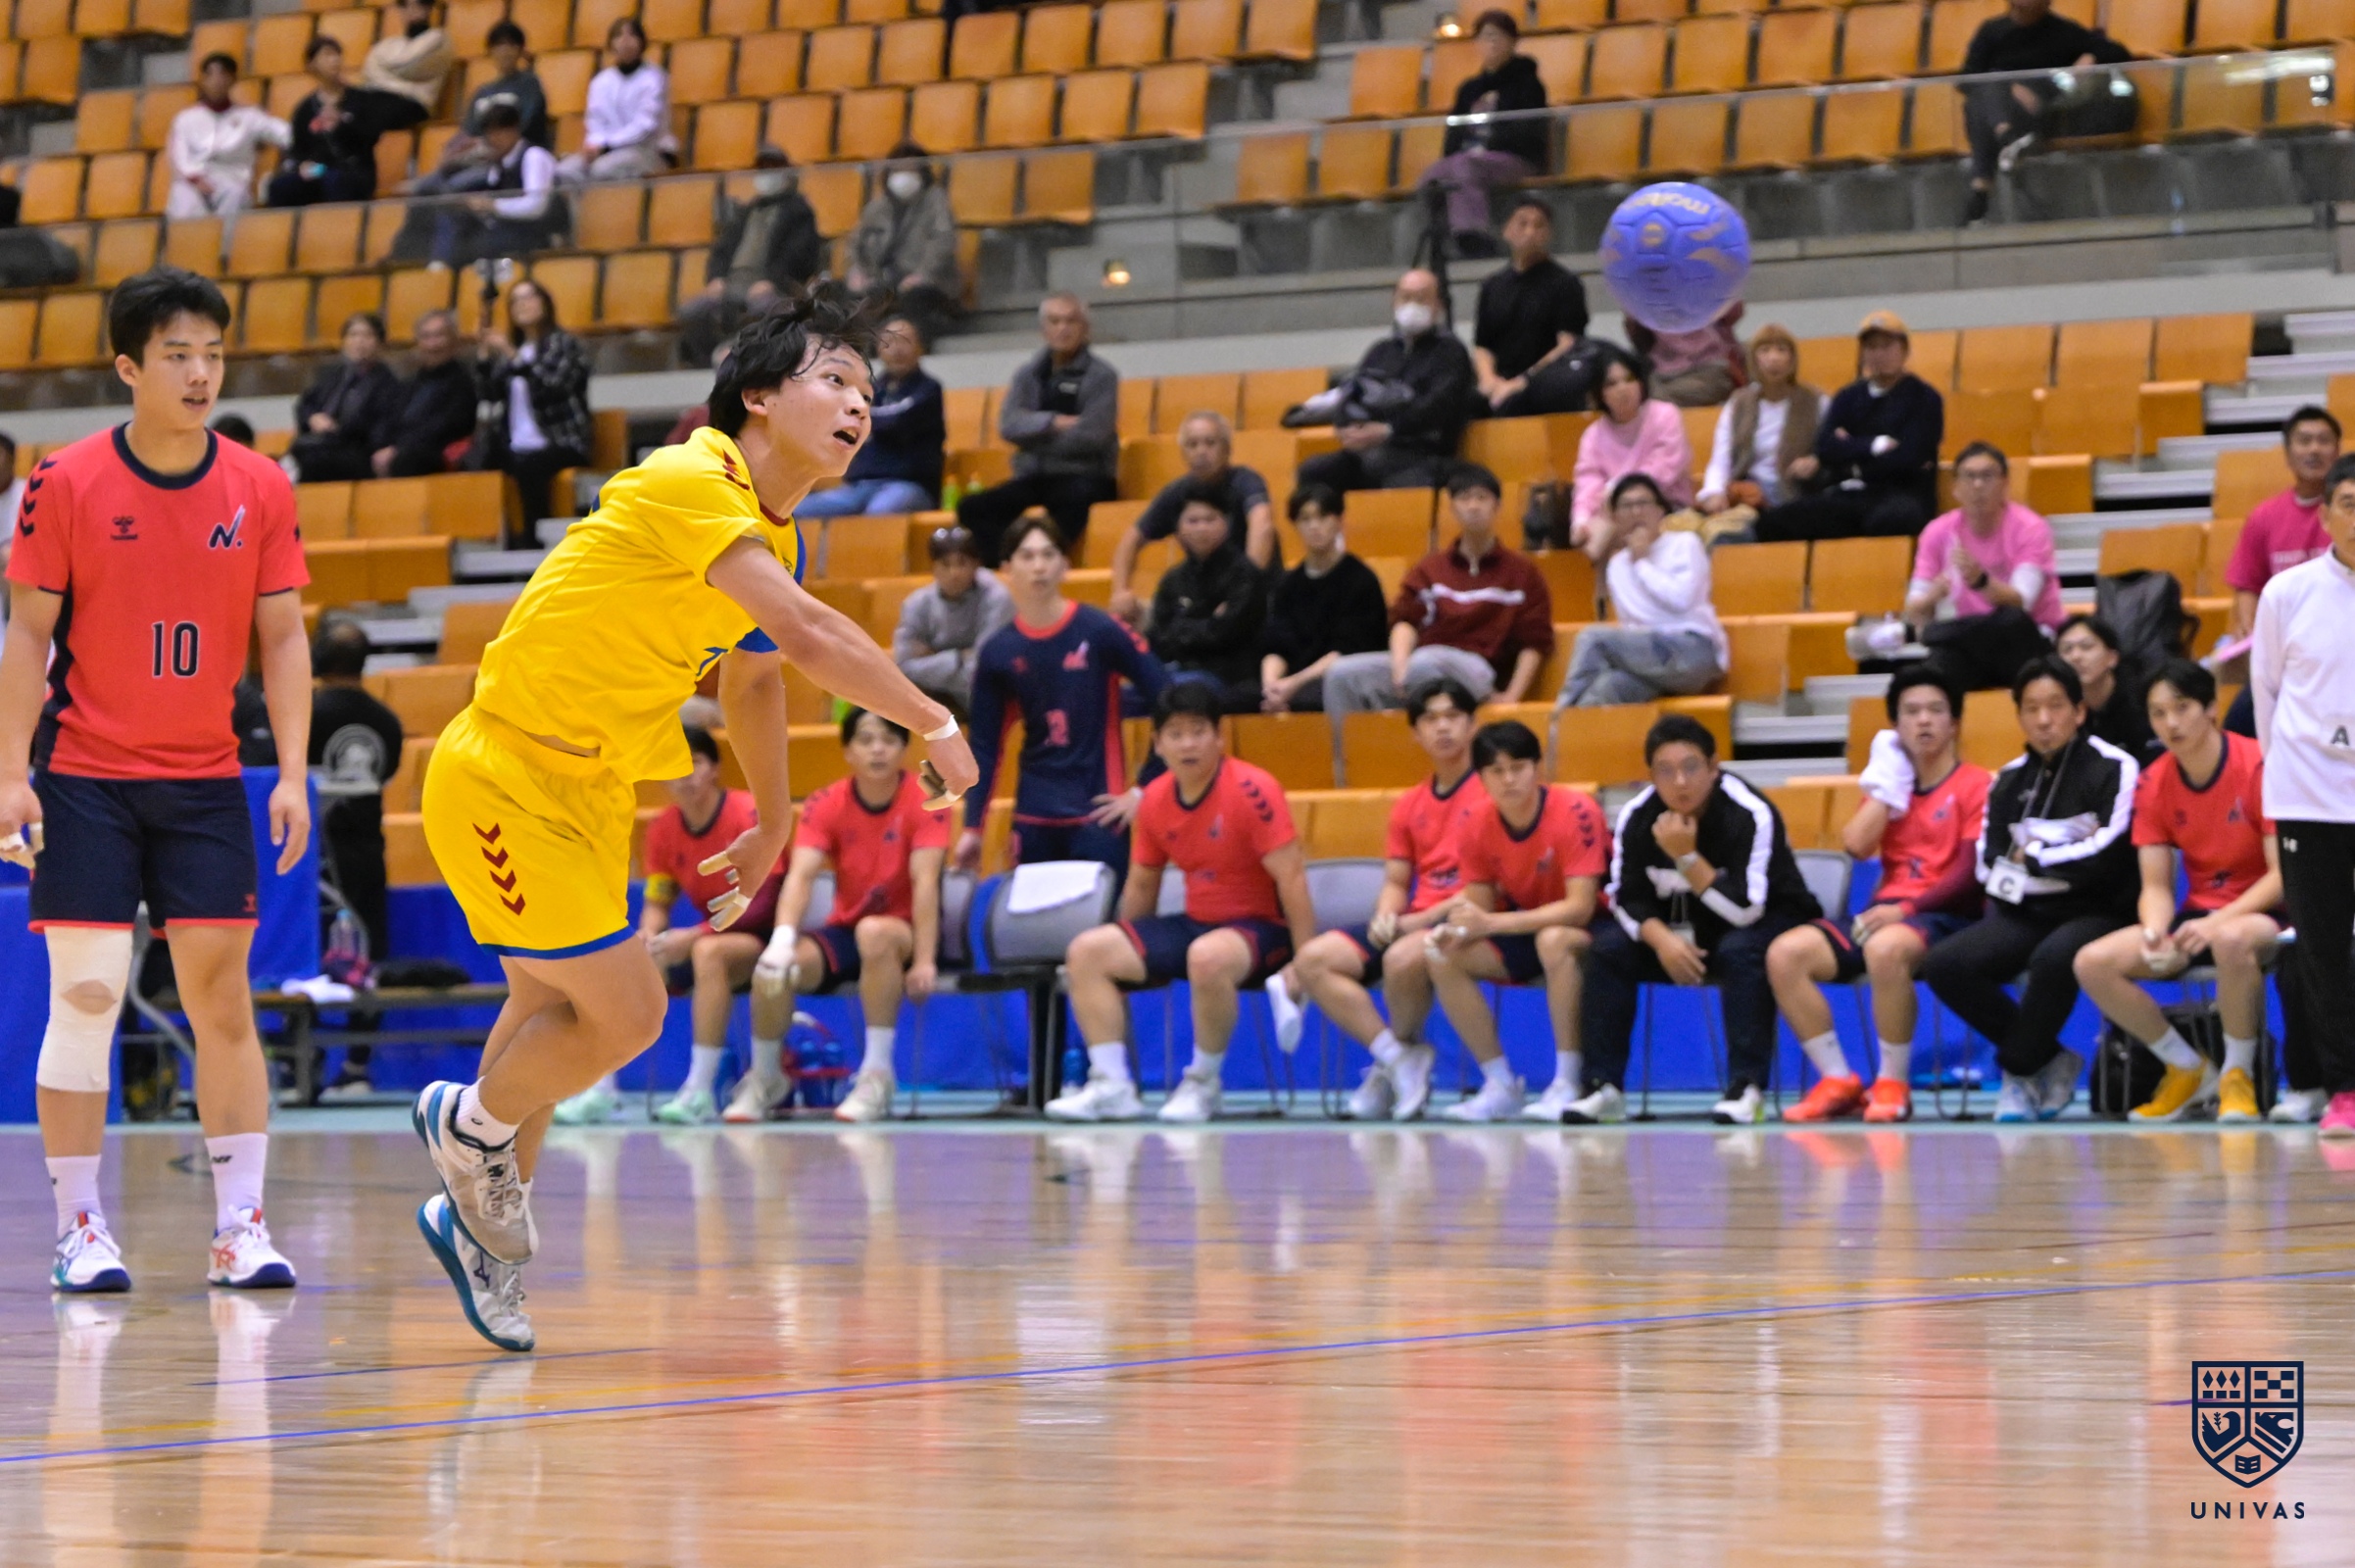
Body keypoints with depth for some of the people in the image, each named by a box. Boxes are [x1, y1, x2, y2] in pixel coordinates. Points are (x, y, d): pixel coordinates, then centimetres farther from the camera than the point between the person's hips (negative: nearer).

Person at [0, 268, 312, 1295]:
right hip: (84, 777, -2)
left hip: (205, 783, 2)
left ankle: (241, 1228, 4)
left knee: (221, 996, 0)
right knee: (84, 996, -3)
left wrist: (293, 775, -4)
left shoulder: (258, 489, 1)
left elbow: (283, 638, 4)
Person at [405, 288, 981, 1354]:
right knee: (624, 1014, -10)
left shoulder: (777, 533, 7)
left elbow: (753, 675, 25)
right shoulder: (687, 484, -23)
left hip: (591, 790, 9)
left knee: (553, 1010, 17)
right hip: (507, 777, -9)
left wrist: (773, 826, 30)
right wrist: (934, 726, -24)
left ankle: (486, 1218, 32)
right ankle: (473, 1127, 16)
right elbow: (807, 635, -32)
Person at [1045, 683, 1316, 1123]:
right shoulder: (1155, 800, 4)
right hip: (1195, 923, 7)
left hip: (1260, 927, -7)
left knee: (1208, 957, -40)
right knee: (1088, 951, -8)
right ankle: (1112, 1085, -12)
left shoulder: (1252, 790, -16)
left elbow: (1291, 876, -18)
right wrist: (1130, 952, 18)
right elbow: (1142, 886, 17)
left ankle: (1203, 1085, -19)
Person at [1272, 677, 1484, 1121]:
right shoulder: (1409, 806, 18)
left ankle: (1404, 1050, -8)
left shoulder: (1490, 792, -4)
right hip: (1412, 922, 7)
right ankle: (1397, 1058, -17)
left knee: (1403, 957, -38)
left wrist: (1423, 919, -16)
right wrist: (1385, 916, -6)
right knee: (1313, 959, -13)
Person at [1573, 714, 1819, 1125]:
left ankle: (1747, 1087, -34)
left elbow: (1744, 911, -27)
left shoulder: (1751, 814, -24)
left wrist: (1687, 858, -34)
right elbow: (1628, 898, -8)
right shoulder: (1636, 817, -10)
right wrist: (1661, 938, -27)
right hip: (1679, 931, 4)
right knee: (1609, 947, -18)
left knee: (1742, 950, -37)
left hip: (1765, 925, -4)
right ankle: (1604, 1086, -17)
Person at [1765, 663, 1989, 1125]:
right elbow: (1856, 845, 3)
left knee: (1884, 948, -41)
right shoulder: (1891, 784, 20)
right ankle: (1839, 1081, -14)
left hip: (1944, 916, -6)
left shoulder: (1975, 785, 2)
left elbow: (1971, 873, -9)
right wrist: (1888, 780, 5)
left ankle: (1893, 1085, -25)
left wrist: (1906, 908, -21)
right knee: (1784, 953, -18)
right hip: (1884, 912, 6)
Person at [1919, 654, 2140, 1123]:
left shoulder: (2114, 769, -2)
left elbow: (2110, 853, -13)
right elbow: (1990, 861, 10)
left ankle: (2020, 1070, -17)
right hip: (2027, 913, 6)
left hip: (2099, 911, -6)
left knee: (2054, 957, -40)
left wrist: (2034, 858, -4)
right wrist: (2067, 858, -4)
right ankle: (2048, 1060, -8)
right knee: (1945, 965, -20)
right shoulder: (2009, 781, 15)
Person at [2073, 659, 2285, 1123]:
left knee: (2232, 940, -43)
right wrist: (2154, 934, -23)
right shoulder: (2153, 784, 1)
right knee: (2093, 962, -16)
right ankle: (2188, 1069, 3)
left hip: (2259, 911, -6)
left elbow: (2282, 874, -17)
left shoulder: (2259, 767, -14)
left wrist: (2216, 922, -29)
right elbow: (2156, 886, 0)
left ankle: (2239, 1076, -18)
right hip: (2198, 915, 6)